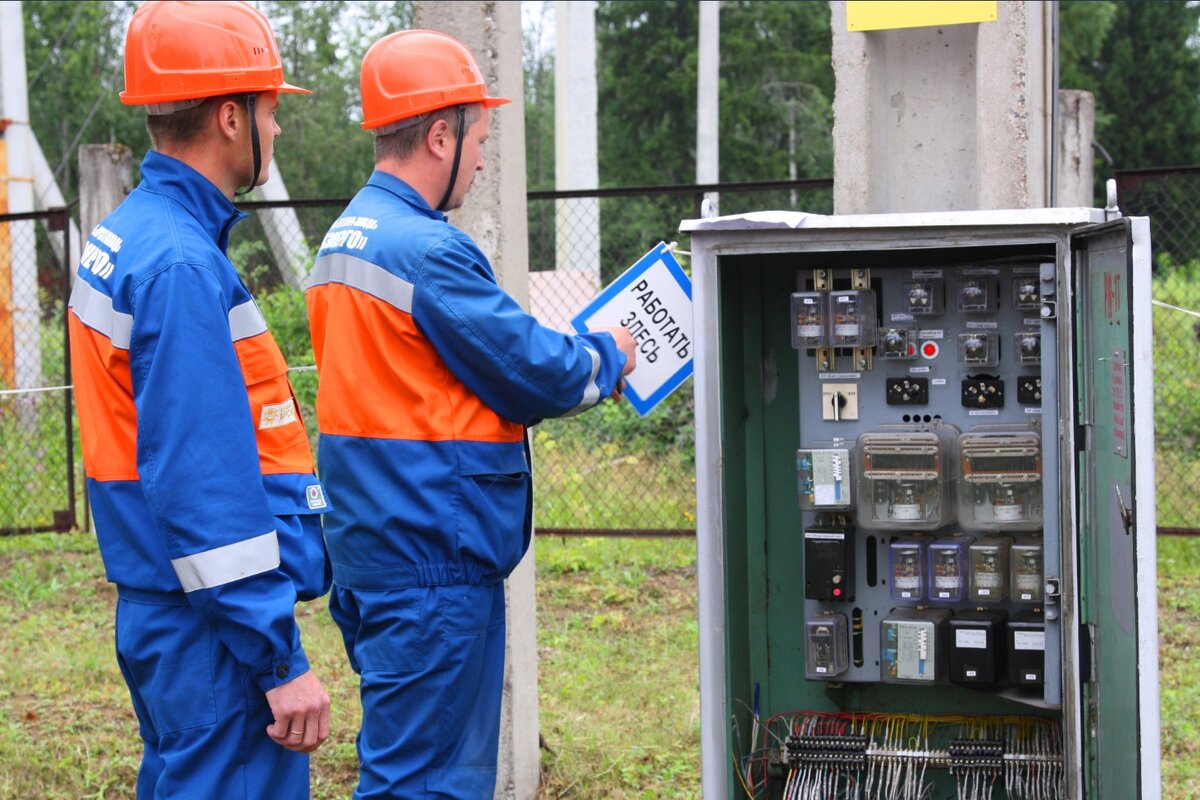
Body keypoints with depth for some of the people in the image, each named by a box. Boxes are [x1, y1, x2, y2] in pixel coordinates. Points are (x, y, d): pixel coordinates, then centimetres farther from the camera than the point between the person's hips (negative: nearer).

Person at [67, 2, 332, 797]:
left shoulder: (122, 238, 12)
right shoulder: (180, 266, -19)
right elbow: (205, 484, -23)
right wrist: (282, 660, -21)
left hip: (162, 605, 10)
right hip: (215, 623, -10)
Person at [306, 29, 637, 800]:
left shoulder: (343, 239, 14)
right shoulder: (428, 250, -18)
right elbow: (537, 374, -14)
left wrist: (574, 362, 17)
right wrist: (606, 357, 8)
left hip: (374, 548, 10)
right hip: (435, 551, -10)